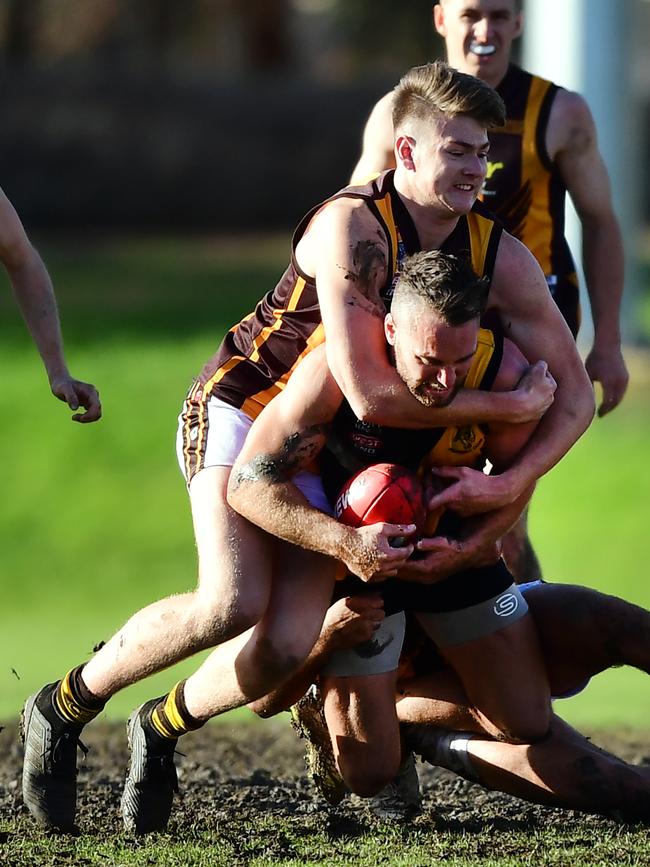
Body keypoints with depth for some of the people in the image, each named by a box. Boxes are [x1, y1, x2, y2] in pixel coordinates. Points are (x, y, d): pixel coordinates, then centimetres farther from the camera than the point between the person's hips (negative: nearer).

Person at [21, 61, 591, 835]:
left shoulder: (499, 256, -8)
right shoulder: (352, 228, -28)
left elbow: (574, 395, -5)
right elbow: (370, 395, -34)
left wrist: (512, 480, -23)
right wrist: (506, 405, -25)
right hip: (241, 411, -5)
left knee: (287, 647, -14)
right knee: (232, 603, -26)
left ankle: (164, 726, 16)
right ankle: (63, 708, -4)